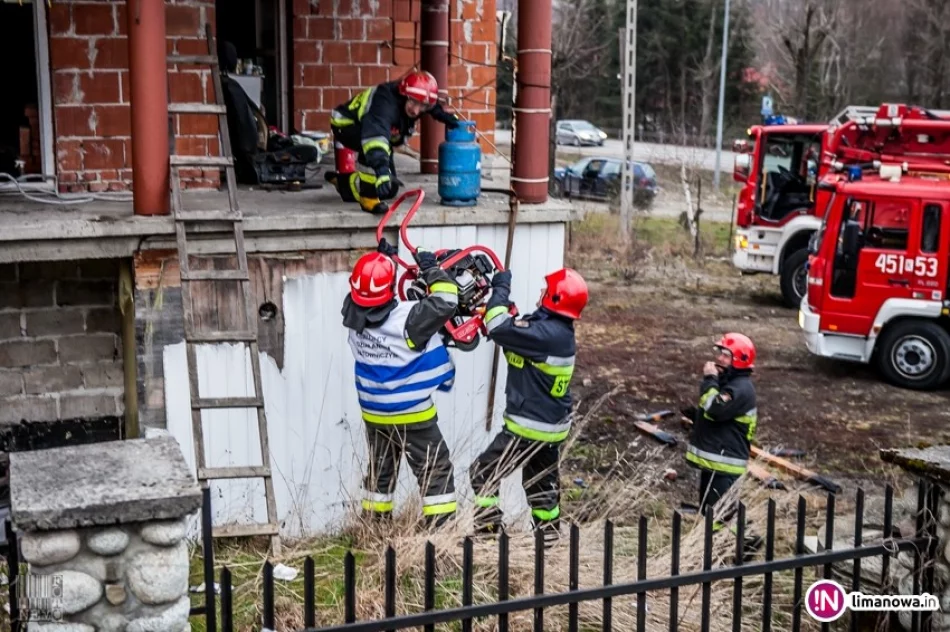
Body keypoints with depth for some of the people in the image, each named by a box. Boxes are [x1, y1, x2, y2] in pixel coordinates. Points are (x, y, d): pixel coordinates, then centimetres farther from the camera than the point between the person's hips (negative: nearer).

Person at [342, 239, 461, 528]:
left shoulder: (352, 314, -7)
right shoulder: (407, 319, -23)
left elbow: (363, 289, 14)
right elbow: (445, 302, -23)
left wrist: (381, 259, 9)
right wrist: (431, 269, -12)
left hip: (374, 414, 6)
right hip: (412, 415, -6)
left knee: (379, 471, 20)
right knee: (436, 472, 3)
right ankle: (442, 529, 2)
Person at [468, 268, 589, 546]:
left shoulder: (546, 333, -25)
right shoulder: (561, 332, 5)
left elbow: (499, 328, -27)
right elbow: (517, 332, 17)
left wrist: (501, 288, -15)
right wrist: (512, 315, 1)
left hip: (529, 426, -10)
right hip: (552, 425, 10)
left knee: (483, 474, -1)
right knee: (542, 482, 23)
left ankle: (488, 530, 2)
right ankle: (548, 531, 34)